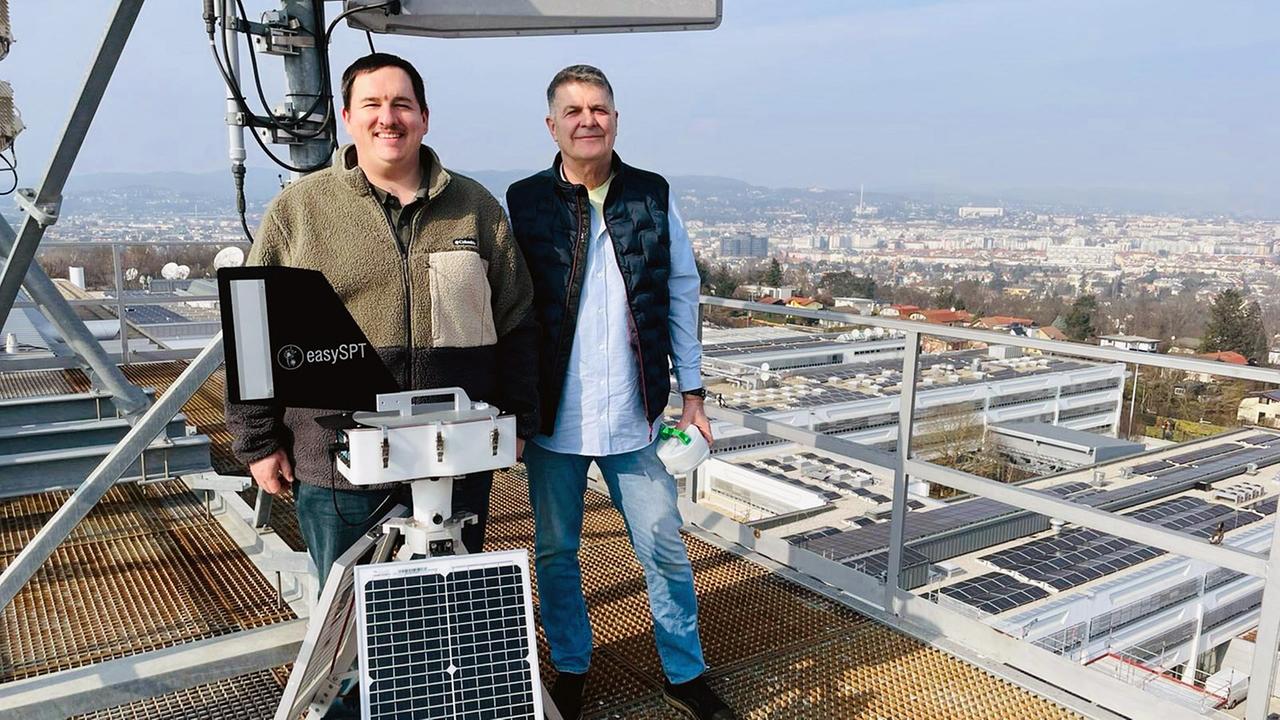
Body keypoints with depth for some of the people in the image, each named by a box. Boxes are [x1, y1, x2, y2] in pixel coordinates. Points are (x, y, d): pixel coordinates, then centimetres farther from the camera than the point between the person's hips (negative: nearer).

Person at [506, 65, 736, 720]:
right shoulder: (523, 202, -2)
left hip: (635, 416, 1)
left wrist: (692, 394, 4)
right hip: (552, 418, 0)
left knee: (665, 549, 9)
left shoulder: (653, 197, 2)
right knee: (556, 552, 14)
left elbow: (681, 296, 6)